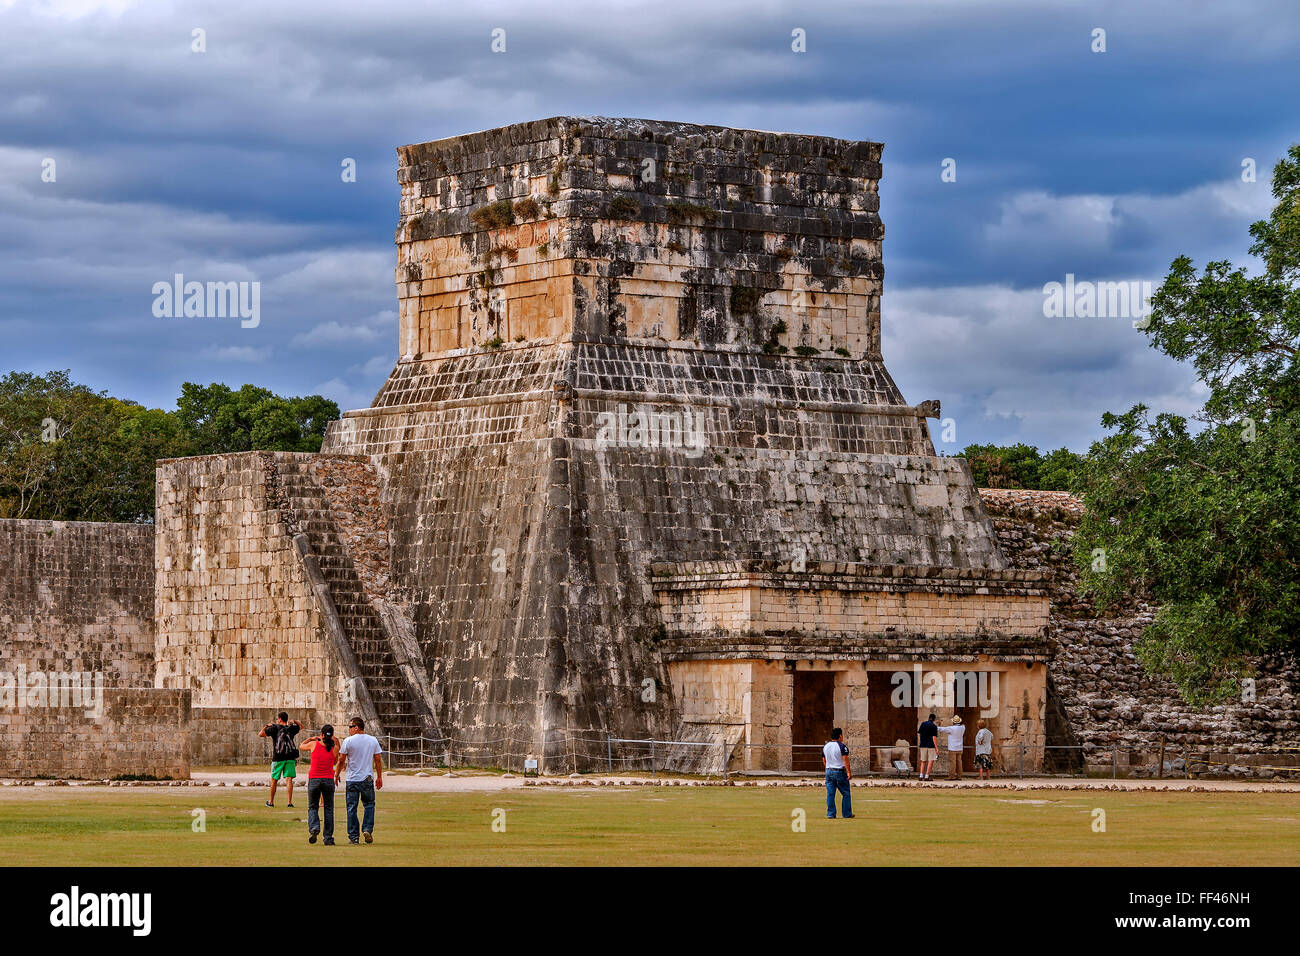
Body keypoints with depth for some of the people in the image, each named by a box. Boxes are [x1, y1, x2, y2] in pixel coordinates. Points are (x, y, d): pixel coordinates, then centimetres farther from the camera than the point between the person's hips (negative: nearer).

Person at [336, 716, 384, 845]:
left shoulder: (348, 741, -6)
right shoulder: (373, 741, 4)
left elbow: (341, 761, -1)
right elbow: (378, 760, 8)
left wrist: (337, 775, 12)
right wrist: (379, 777, 16)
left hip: (352, 779, -2)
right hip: (368, 778, 2)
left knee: (352, 807, 3)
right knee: (369, 805, 14)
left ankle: (353, 836, 3)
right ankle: (367, 829, -4)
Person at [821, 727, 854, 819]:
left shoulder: (825, 746, 9)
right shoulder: (842, 746, -12)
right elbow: (845, 760, -18)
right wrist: (849, 772, -18)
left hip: (829, 771, 6)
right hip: (840, 771, -6)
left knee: (830, 794, 6)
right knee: (845, 794, 5)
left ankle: (830, 814, 4)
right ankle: (847, 814, 7)